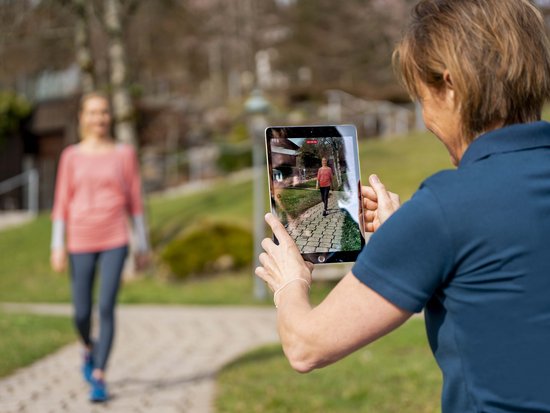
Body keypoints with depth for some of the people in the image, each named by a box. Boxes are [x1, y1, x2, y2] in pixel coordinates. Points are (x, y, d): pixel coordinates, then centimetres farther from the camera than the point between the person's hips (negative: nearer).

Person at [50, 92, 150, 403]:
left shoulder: (125, 153, 3)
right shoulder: (72, 156, 4)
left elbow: (135, 201, 5)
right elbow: (62, 203, 3)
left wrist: (143, 245, 5)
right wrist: (58, 246, -4)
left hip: (115, 240, -1)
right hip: (81, 242, 1)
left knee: (107, 307, -13)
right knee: (82, 313, 5)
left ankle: (99, 377, -5)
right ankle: (89, 347, 39)